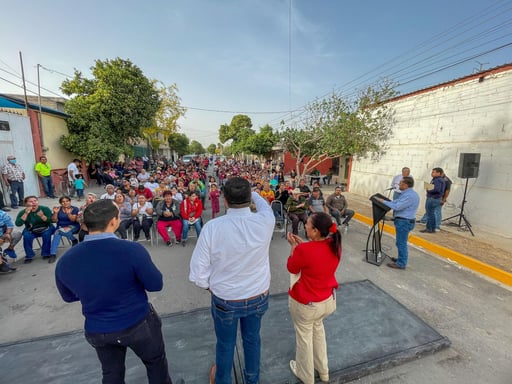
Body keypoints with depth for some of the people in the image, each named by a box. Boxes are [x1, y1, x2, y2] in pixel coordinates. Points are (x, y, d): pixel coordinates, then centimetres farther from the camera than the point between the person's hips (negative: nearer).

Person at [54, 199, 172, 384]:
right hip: (138, 324, -3)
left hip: (97, 331, 4)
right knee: (156, 363, 25)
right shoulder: (132, 250, -31)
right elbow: (156, 285, -17)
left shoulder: (64, 261, -15)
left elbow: (69, 297, 4)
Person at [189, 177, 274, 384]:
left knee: (225, 344, 25)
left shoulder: (212, 227, -27)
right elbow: (264, 205, 3)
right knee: (252, 339, 28)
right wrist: (253, 193, 23)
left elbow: (198, 271, -18)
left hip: (224, 299, -2)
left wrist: (209, 286, 3)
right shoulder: (265, 221, -23)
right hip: (258, 296, 2)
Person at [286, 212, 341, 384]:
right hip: (328, 300, 6)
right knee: (318, 327, 32)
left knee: (304, 336, 21)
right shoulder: (334, 245, -13)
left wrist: (294, 246, -4)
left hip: (306, 304, -6)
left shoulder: (304, 250, -32)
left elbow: (292, 268, -12)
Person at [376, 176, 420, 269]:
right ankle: (402, 258, 35)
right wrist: (384, 200, 6)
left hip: (404, 222, -10)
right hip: (403, 220, 10)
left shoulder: (409, 196, -23)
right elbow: (396, 201, 14)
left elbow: (397, 207, -26)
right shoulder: (407, 193, 11)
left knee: (401, 243, -1)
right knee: (401, 242, 21)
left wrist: (383, 201, -17)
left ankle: (401, 264, 9)